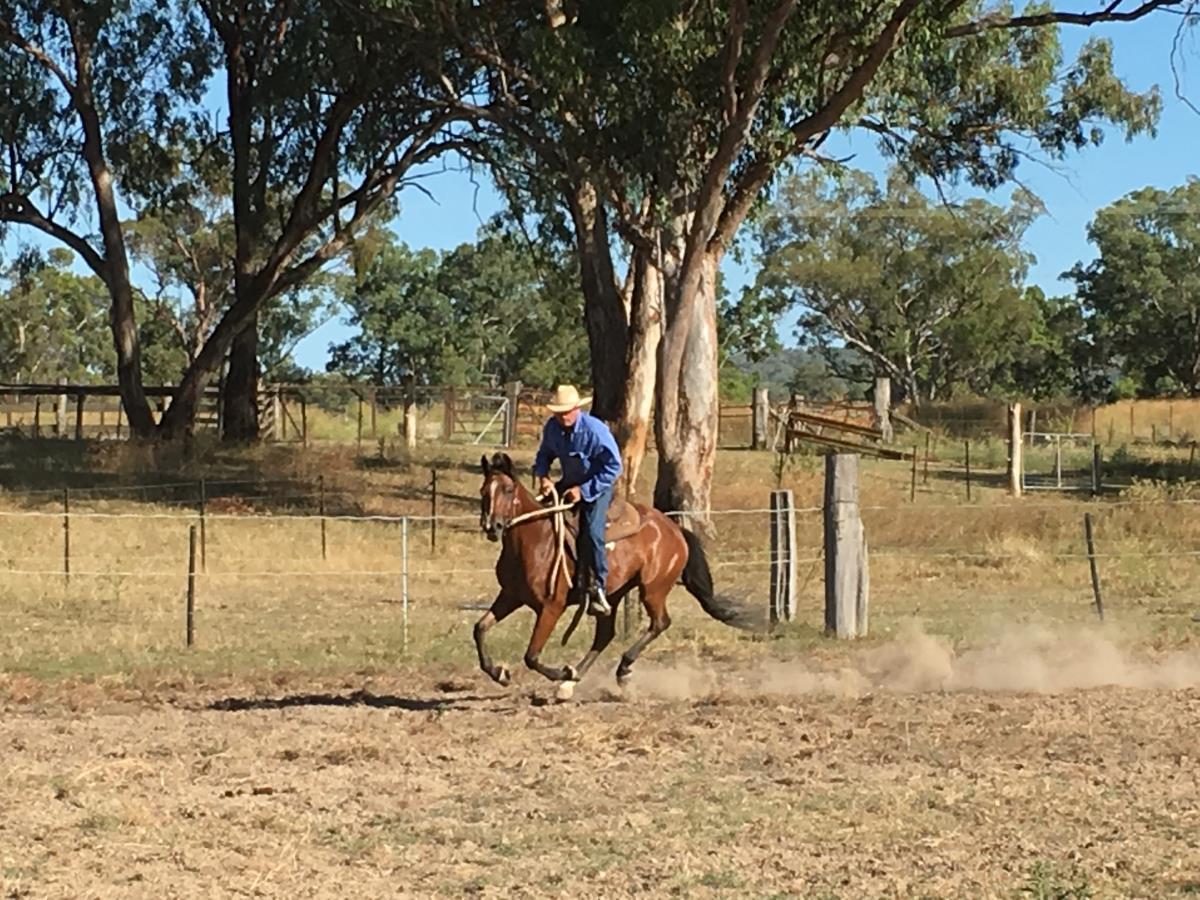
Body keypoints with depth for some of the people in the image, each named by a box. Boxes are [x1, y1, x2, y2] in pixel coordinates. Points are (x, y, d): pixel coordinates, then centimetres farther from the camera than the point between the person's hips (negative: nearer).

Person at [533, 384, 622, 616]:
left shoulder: (596, 430, -25)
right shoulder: (552, 427, -9)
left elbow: (614, 467, -22)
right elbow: (544, 455, 10)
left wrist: (584, 490, -24)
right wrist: (543, 476, -11)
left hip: (598, 485, -6)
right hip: (569, 482, 6)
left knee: (592, 531, -23)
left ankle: (597, 588, -16)